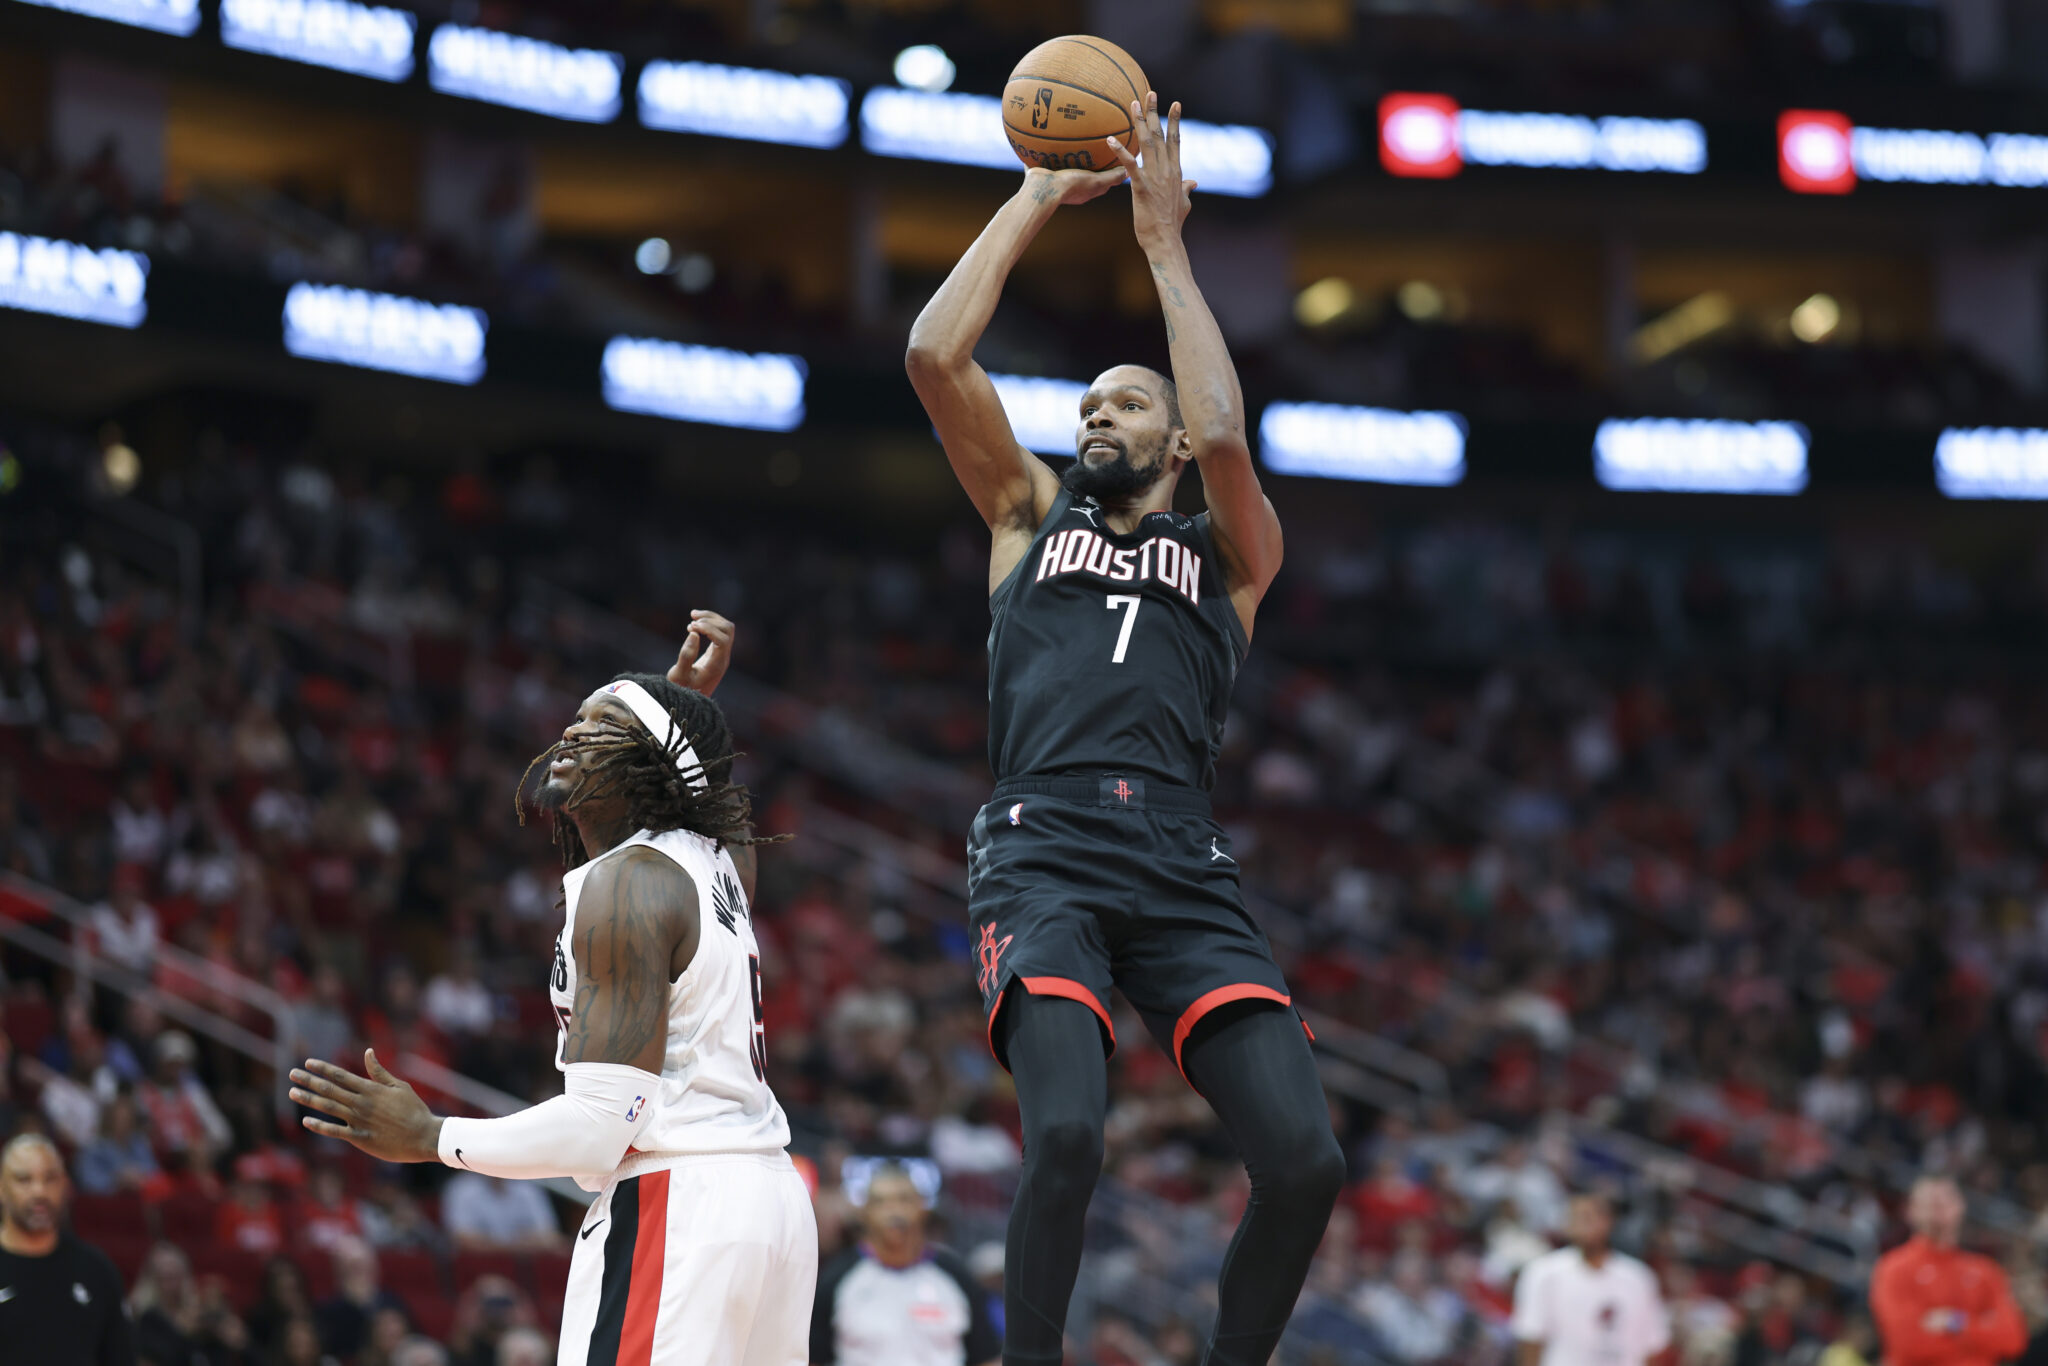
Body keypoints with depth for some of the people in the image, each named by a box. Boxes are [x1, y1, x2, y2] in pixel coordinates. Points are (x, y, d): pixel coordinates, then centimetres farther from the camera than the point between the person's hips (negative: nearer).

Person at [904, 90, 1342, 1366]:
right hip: (1045, 857, -1)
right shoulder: (1034, 514, 25)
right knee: (1066, 1135, -27)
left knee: (1306, 1157, -16)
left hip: (1183, 870, 1)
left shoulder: (1232, 555, 22)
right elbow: (936, 356, 12)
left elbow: (1223, 436, 0)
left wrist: (1165, 242, 7)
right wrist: (1040, 199, 16)